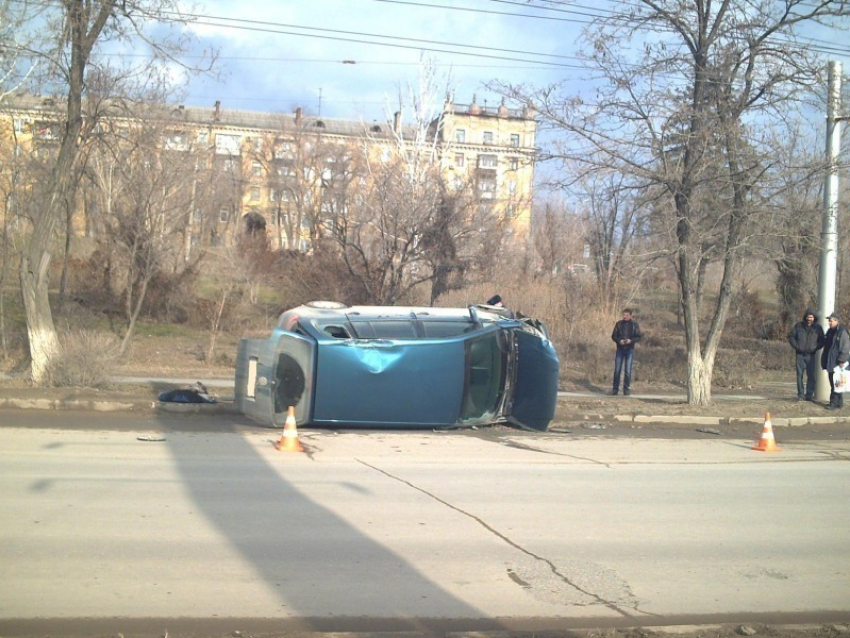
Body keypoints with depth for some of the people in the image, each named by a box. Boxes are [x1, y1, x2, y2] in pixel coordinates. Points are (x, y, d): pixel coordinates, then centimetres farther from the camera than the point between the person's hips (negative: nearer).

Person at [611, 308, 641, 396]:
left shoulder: (634, 324, -1)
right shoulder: (619, 324, 3)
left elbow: (638, 337, 0)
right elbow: (613, 336, 5)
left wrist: (631, 340, -18)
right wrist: (619, 341, -14)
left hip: (630, 350, -1)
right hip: (620, 349, 1)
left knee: (628, 371, 0)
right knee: (617, 370, 1)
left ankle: (627, 389, 7)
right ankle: (615, 389, 8)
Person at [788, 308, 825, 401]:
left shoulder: (817, 327, 2)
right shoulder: (799, 325, 2)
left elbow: (821, 341, 7)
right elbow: (791, 337, 6)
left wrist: (815, 348, -7)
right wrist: (796, 346, -5)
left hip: (811, 355, 0)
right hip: (800, 354, 0)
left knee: (811, 375, -1)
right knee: (799, 374, 0)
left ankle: (809, 394, 6)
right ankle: (801, 394, 5)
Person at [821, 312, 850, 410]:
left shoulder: (842, 332, -13)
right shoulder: (830, 331, 15)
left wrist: (842, 361, -19)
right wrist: (824, 360, 20)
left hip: (837, 363, -9)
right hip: (830, 362, 9)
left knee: (837, 383, -7)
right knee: (832, 383, 12)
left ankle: (836, 403, -4)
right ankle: (835, 402, 19)